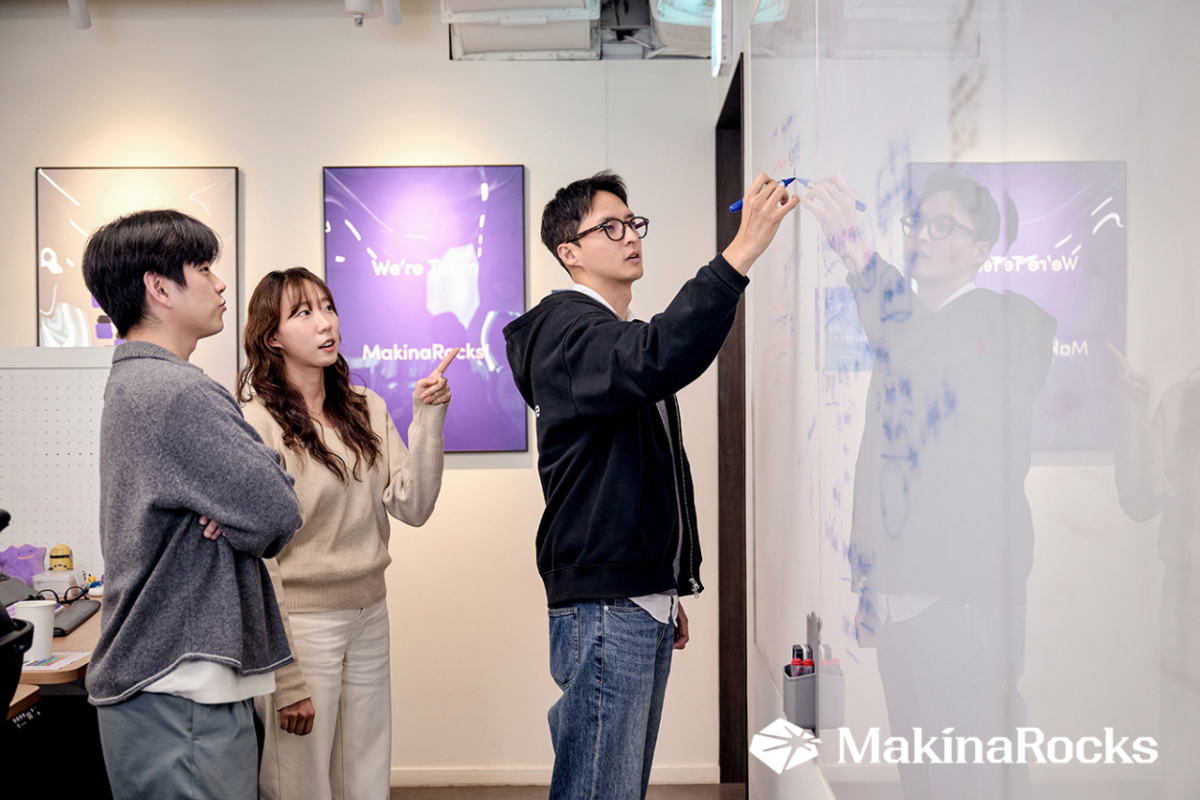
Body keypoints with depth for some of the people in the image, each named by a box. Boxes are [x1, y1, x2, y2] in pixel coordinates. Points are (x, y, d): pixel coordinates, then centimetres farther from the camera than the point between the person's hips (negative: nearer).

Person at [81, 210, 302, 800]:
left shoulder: (131, 385, 15)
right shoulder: (175, 392, -19)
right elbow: (279, 513, -19)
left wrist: (226, 516, -7)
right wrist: (239, 522, 0)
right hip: (181, 693, -10)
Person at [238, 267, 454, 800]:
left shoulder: (366, 408, 5)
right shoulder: (255, 423, -13)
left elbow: (413, 506, -1)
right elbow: (257, 561, -14)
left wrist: (427, 418, -10)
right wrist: (286, 679, -13)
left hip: (369, 618, 6)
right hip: (301, 626, -6)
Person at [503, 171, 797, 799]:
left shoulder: (622, 337, 21)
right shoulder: (566, 330, -11)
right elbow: (662, 357, -36)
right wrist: (744, 248, -38)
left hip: (643, 600, 10)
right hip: (602, 605, -10)